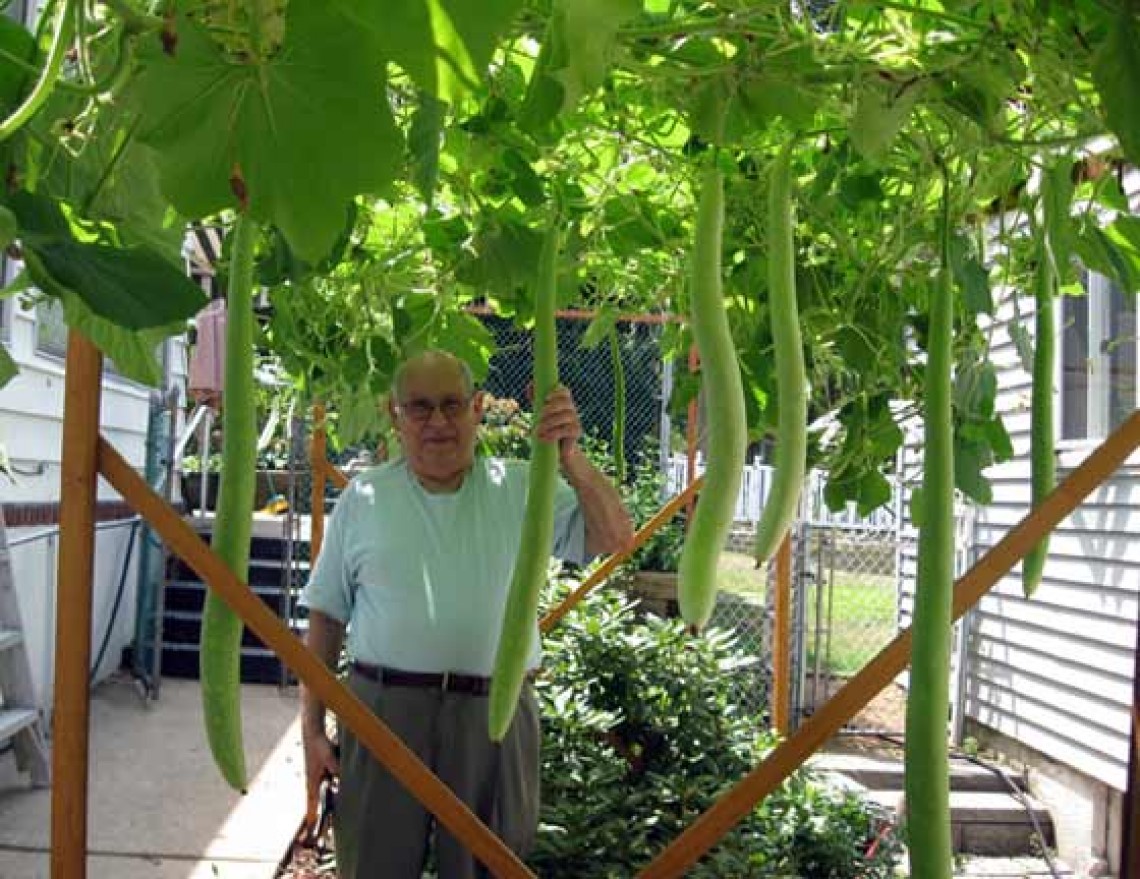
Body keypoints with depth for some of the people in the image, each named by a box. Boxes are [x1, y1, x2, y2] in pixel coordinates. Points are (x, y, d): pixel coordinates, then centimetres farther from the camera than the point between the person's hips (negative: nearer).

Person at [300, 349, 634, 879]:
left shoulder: (520, 489, 4)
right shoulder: (363, 498, 6)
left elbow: (615, 539, -6)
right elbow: (326, 617, 9)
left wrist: (569, 458, -21)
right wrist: (312, 729, 5)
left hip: (494, 716, 0)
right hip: (383, 710, 0)